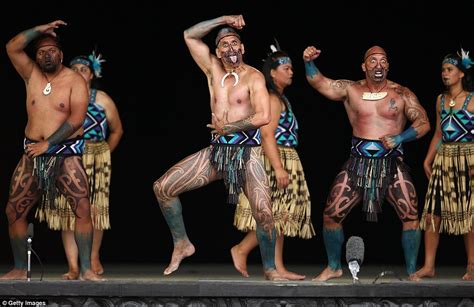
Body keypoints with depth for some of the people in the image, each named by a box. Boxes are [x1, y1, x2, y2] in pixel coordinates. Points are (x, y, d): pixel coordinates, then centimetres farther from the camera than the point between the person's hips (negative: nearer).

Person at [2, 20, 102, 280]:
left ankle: (86, 269, -15)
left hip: (65, 153, -4)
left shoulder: (75, 81, -4)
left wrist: (48, 144, -15)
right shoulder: (31, 74, 9)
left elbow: (76, 119, -14)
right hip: (33, 154, 4)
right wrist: (42, 29, -10)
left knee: (83, 208, -18)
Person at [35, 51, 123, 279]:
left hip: (96, 161, -1)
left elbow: (117, 130, 14)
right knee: (67, 211, -6)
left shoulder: (102, 100, 6)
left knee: (94, 210, -1)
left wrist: (103, 154, 10)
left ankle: (94, 259, 17)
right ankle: (73, 267, -6)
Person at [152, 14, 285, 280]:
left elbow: (263, 117, -18)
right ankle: (182, 244, 12)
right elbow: (190, 36, 11)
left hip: (247, 151, -5)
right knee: (162, 188, -2)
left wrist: (226, 127, -9)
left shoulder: (253, 76, -5)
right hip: (217, 150, 5)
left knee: (264, 213, -19)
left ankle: (270, 269, -1)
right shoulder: (214, 69, 11)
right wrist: (222, 20, 2)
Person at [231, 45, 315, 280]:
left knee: (278, 217, 6)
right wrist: (278, 168, -26)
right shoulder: (272, 99, -12)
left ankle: (278, 268, 5)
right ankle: (241, 250, -2)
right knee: (276, 216, -9)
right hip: (277, 159, -10)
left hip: (284, 161, 10)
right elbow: (267, 135, -21)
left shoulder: (280, 98, 18)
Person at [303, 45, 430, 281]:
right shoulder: (351, 90, 5)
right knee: (331, 214, -3)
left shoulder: (401, 94, 2)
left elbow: (423, 123, 1)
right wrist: (309, 62, -22)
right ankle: (333, 268, 16)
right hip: (358, 162, 1)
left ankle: (412, 273, 0)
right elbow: (318, 82, -3)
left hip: (392, 163, -1)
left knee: (410, 215, -12)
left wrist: (400, 138, -15)